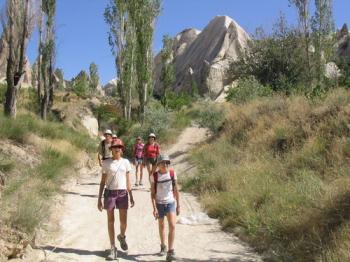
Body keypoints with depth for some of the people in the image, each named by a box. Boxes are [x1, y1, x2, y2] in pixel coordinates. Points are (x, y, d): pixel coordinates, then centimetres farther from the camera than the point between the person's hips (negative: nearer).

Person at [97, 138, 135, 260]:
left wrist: (131, 197, 6)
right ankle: (113, 248, 15)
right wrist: (99, 199, 0)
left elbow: (128, 181, 9)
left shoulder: (126, 162, 5)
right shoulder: (106, 163, 0)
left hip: (122, 193, 1)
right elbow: (103, 181, 3)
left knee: (123, 222, 4)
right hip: (109, 193, -1)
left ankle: (122, 237, 38)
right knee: (111, 221, 4)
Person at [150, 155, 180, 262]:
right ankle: (163, 246, 37)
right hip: (159, 203, 0)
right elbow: (152, 193, -6)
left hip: (171, 203, 0)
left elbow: (176, 190, 2)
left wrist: (178, 205, 4)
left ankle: (170, 251, -9)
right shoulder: (154, 176, -9)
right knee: (161, 226, 15)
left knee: (172, 226, -13)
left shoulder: (172, 173, -6)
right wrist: (154, 208, -12)